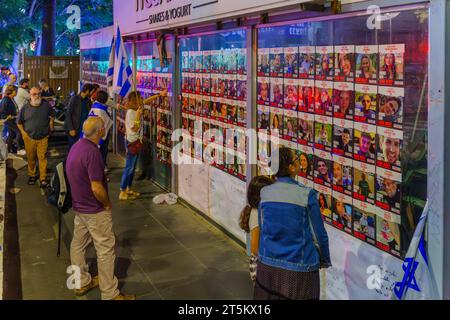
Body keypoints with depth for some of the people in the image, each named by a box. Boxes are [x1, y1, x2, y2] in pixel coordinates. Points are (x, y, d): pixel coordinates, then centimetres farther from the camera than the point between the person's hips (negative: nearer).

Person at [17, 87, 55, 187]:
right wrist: (23, 132, -2)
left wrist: (51, 124, 7)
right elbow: (19, 122, 8)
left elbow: (52, 115, 18)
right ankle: (32, 175, 29)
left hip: (43, 138, 0)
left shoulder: (46, 105, -3)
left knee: (42, 158, -2)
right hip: (29, 138, 1)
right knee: (31, 158, 11)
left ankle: (43, 178, 3)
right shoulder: (25, 108, -5)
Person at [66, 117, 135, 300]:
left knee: (78, 244, 19)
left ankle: (82, 282, 36)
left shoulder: (77, 146, 2)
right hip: (95, 210, -9)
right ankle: (110, 294, 10)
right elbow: (97, 188, -29)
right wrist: (107, 203, -11)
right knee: (106, 250, 1)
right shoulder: (92, 152, -27)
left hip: (79, 206, 9)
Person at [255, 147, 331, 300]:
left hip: (268, 266, 4)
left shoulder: (264, 193, -3)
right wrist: (325, 261, 10)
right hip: (299, 269, -4)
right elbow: (318, 234, -7)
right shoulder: (306, 195, -15)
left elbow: (262, 230, 8)